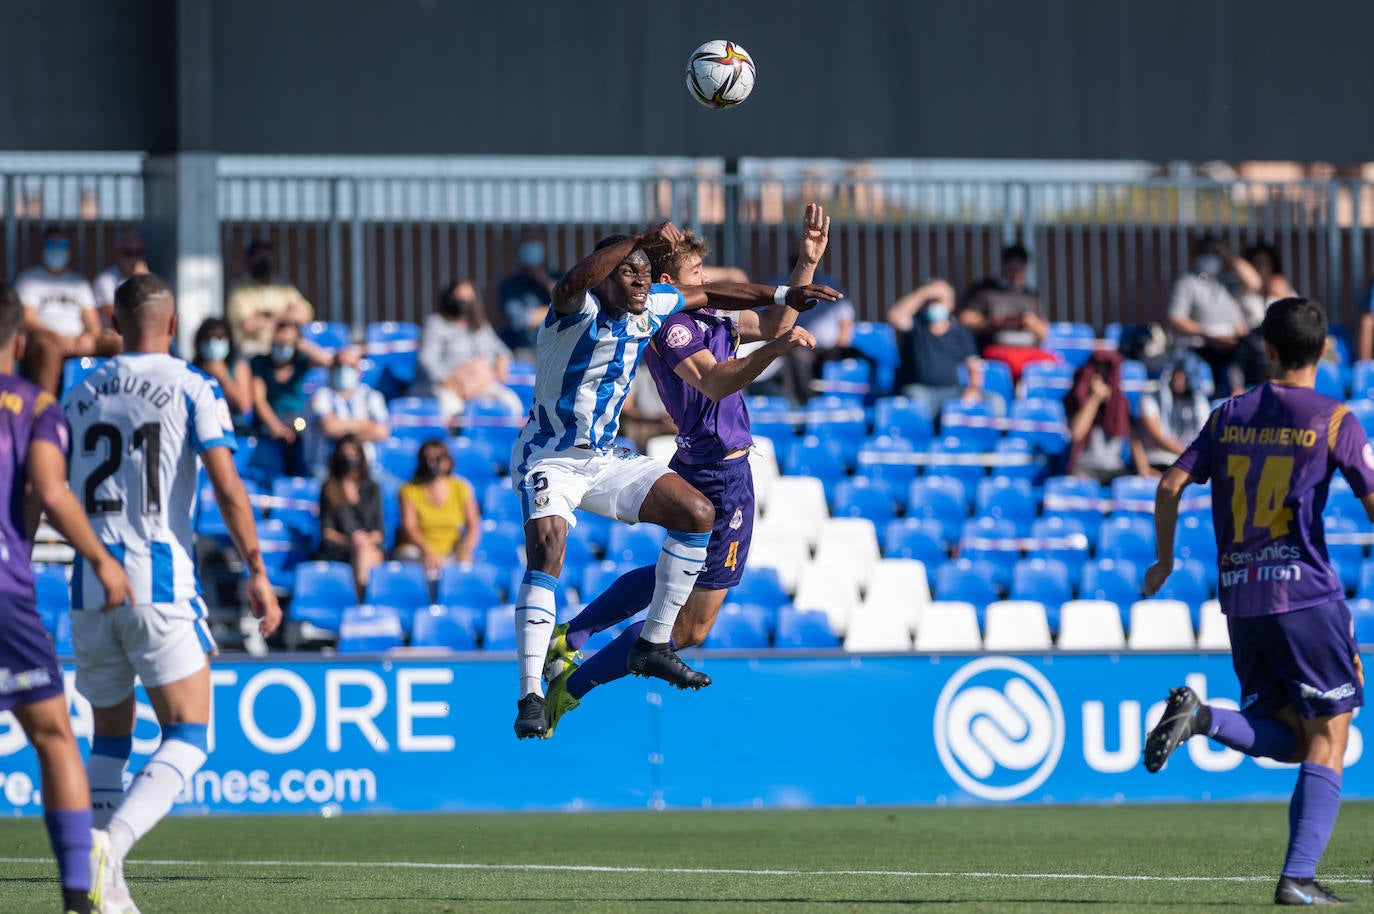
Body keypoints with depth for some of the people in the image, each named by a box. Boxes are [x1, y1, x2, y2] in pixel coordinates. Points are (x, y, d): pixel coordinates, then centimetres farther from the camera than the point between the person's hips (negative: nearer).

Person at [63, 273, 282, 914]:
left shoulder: (80, 396, 12)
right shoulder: (193, 390, 0)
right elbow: (227, 488, -8)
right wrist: (257, 572, -3)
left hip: (90, 585, 4)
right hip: (162, 581, -4)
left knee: (110, 734, 16)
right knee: (187, 735, -1)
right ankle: (115, 840, -25)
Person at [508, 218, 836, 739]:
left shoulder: (650, 306, 2)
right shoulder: (579, 308, -19)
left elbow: (708, 295, 19)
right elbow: (575, 282, -44)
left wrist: (781, 296, 13)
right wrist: (644, 239, -52)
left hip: (605, 460, 7)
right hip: (549, 457, -7)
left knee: (697, 514, -1)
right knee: (547, 550, -29)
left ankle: (653, 645, 11)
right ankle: (531, 696, -30)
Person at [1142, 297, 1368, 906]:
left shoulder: (1231, 416, 11)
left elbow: (1171, 485, 10)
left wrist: (1164, 561, 22)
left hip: (1240, 598, 5)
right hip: (1307, 595, -5)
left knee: (1289, 737, 15)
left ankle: (1201, 717, -13)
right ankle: (1298, 877, -10)